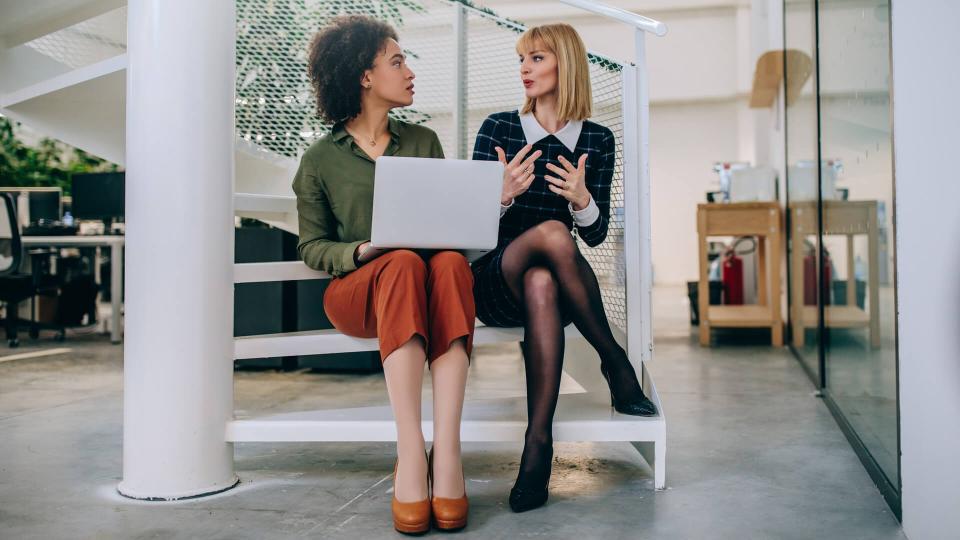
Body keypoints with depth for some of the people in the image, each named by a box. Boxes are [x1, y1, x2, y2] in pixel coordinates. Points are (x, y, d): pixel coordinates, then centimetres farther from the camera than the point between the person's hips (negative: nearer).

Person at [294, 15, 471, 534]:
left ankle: (446, 451, -42)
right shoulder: (320, 159, 7)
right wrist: (360, 251, -15)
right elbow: (312, 246, 6)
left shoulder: (424, 141, 17)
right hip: (356, 290, -2)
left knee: (450, 263, -34)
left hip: (429, 276, 2)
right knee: (402, 264, -37)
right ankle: (411, 454, -42)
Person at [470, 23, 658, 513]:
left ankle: (538, 441, -35)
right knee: (551, 232, -35)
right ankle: (616, 365, -23)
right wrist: (504, 195, -22)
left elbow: (595, 235, 5)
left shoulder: (597, 140, 7)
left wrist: (582, 200, -17)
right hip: (492, 281, -1)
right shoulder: (497, 128, 4)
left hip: (550, 277, 1)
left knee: (541, 284, -38)